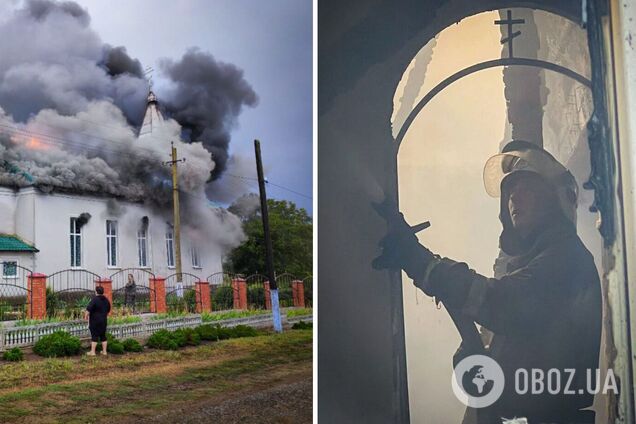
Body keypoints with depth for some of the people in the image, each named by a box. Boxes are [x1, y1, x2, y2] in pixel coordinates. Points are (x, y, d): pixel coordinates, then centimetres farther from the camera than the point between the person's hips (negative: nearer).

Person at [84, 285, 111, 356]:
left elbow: (88, 310, -19)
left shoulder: (94, 299, -16)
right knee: (103, 336, 12)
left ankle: (92, 352, 0)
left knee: (94, 336, -2)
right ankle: (104, 351, 15)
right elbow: (108, 310, 20)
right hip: (104, 321, 6)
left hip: (95, 321, -6)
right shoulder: (106, 300, 8)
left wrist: (86, 316, -5)